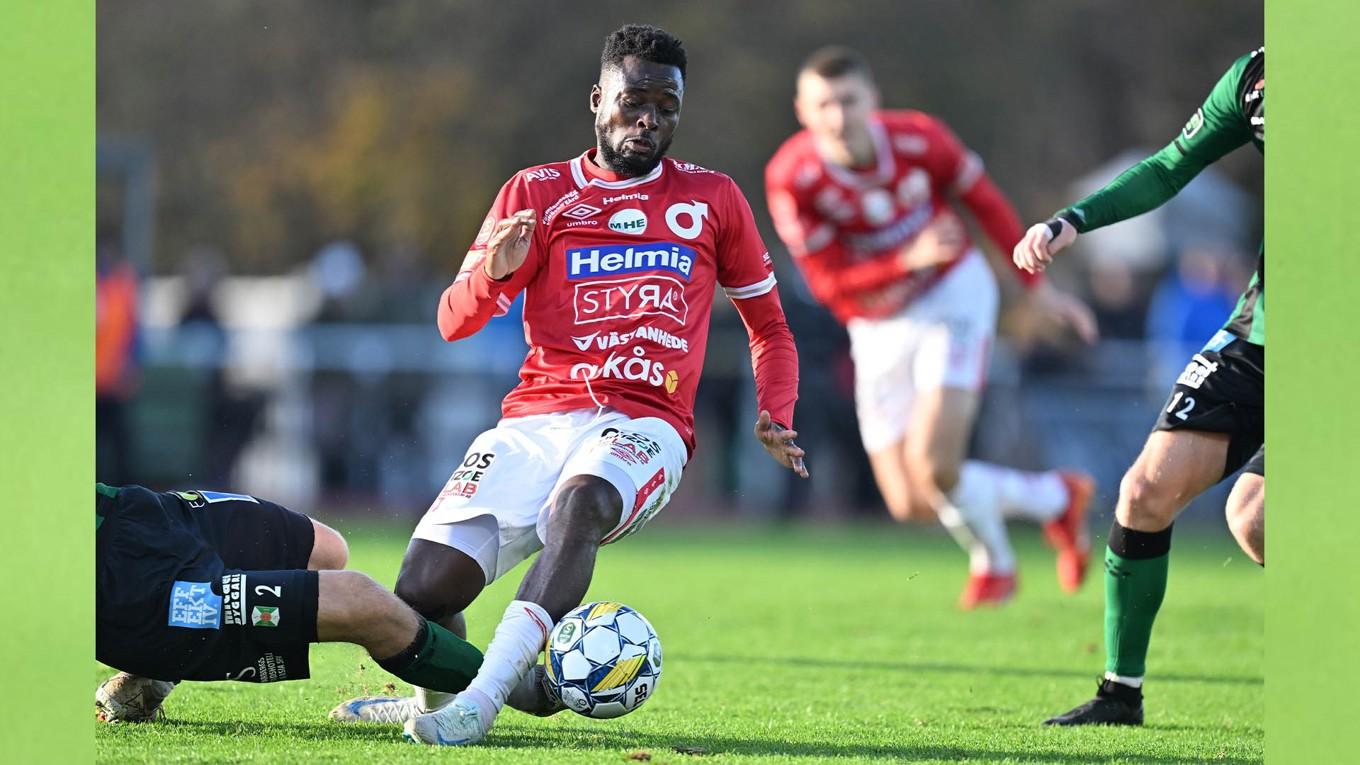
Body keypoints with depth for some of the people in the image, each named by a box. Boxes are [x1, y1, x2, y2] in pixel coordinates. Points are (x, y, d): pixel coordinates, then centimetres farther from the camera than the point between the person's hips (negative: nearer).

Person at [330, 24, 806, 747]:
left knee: (581, 501, -39)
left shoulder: (712, 198, 14)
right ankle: (435, 694, 13)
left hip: (644, 426, -1)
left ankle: (483, 695, -44)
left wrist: (775, 417, 5)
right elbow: (453, 321, 5)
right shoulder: (538, 192, 12)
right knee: (421, 592, -19)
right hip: (537, 419, 1)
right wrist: (494, 272, -18)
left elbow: (768, 326, 24)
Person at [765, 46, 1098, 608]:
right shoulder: (791, 177, -22)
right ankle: (1055, 497, 26)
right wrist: (910, 259, -33)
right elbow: (827, 284, -20)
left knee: (933, 465, -21)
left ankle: (992, 561, 13)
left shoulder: (919, 138, -20)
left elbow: (985, 202, -1)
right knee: (911, 505, -1)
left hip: (952, 293, -2)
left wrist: (1038, 287, 4)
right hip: (877, 327, 2)